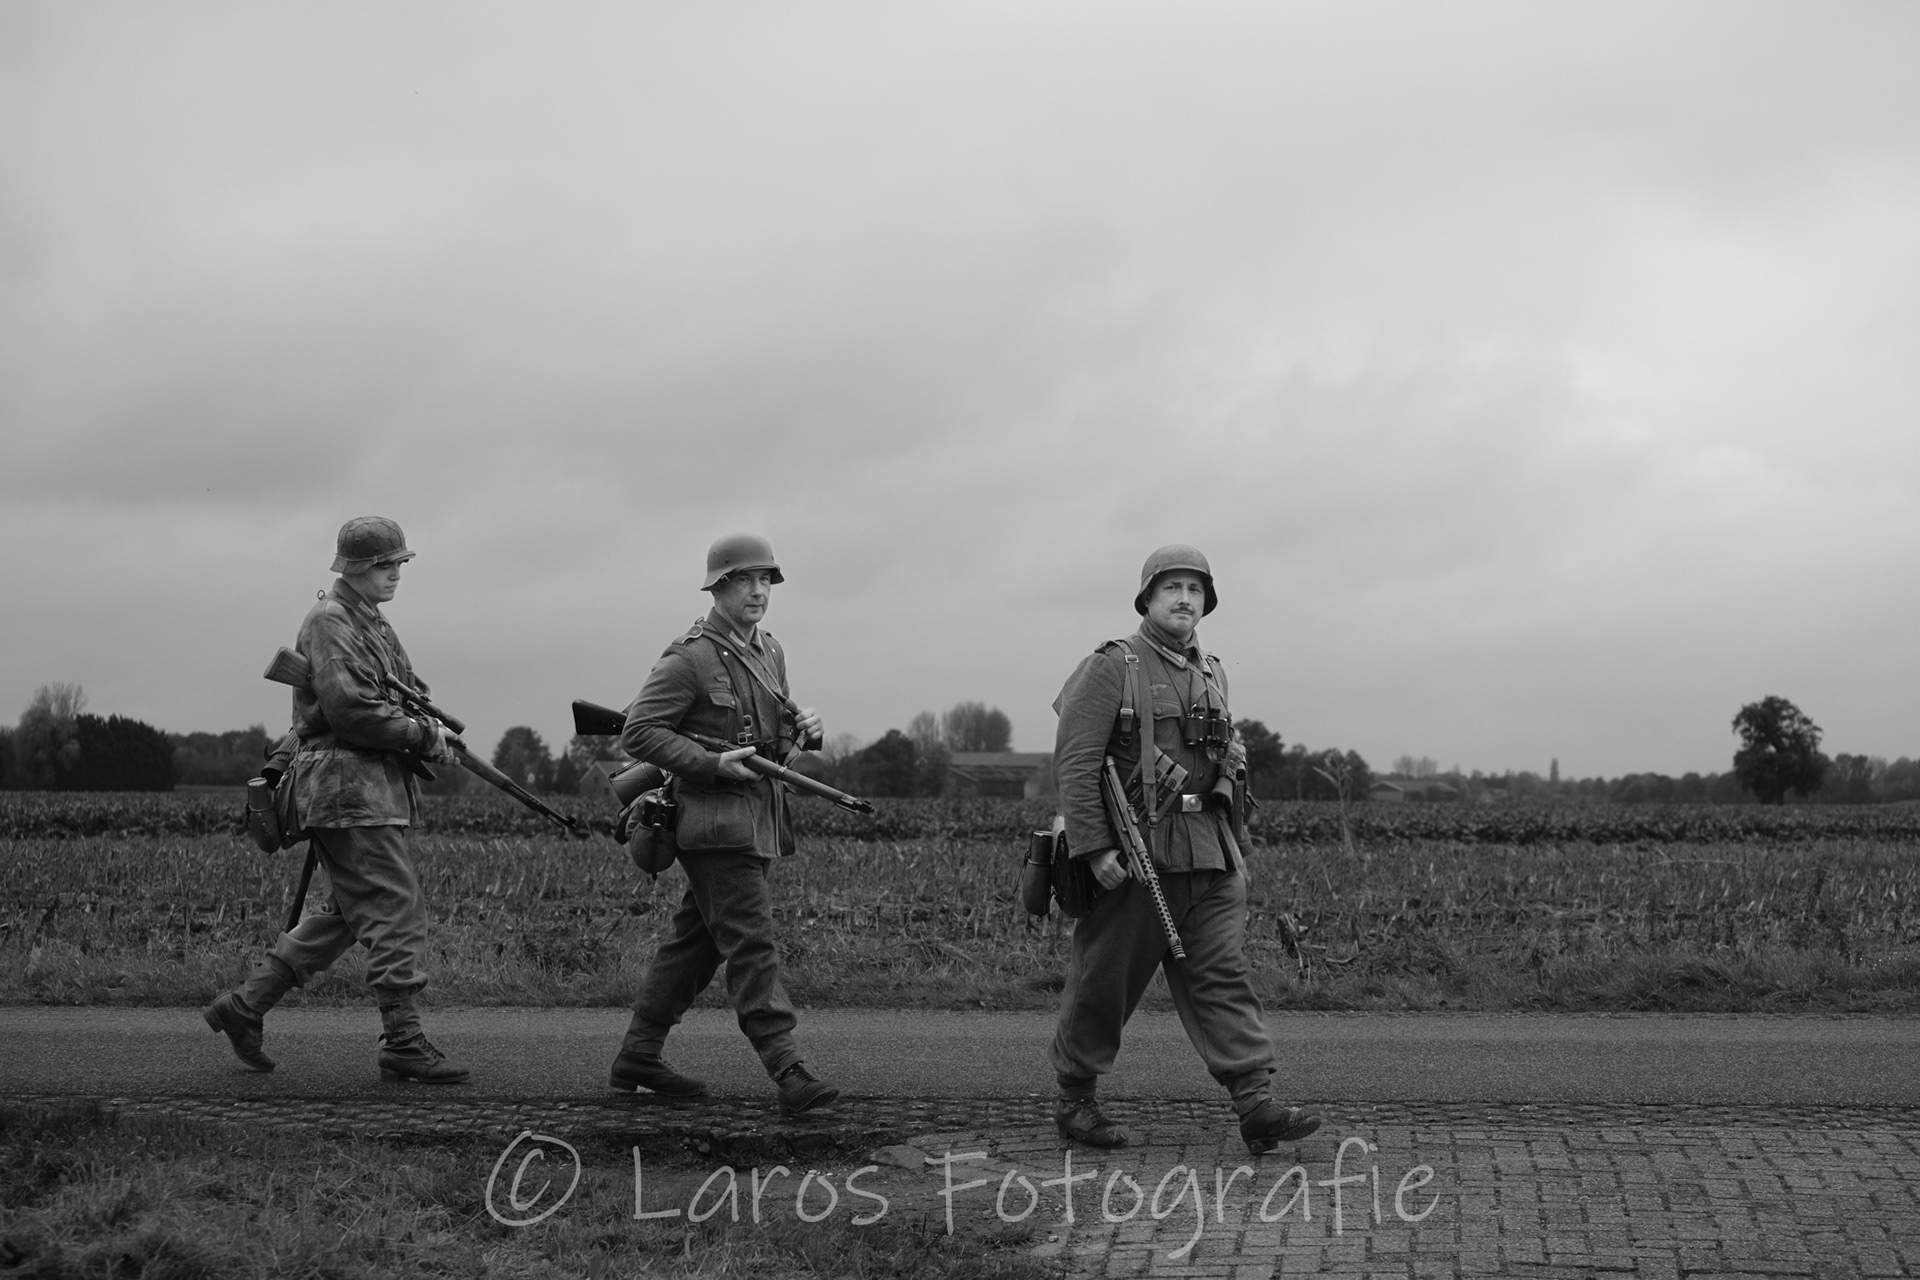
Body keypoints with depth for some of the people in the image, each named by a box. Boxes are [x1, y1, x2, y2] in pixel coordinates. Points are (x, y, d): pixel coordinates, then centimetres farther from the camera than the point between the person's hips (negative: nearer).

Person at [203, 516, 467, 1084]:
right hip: (347, 786, -10)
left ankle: (244, 1006, 19)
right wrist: (422, 735, -12)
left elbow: (404, 694, 25)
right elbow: (349, 708, -20)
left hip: (376, 789, 10)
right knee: (397, 913, -10)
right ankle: (403, 1044, -7)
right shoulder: (330, 621, -10)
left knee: (343, 915, 14)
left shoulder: (373, 624, 20)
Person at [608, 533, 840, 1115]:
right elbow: (638, 732, -13)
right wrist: (714, 764, -19)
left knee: (695, 940, 13)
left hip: (759, 820, 9)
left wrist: (802, 724, 3)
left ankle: (637, 1057, 22)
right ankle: (788, 1073, -16)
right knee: (752, 945, -12)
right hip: (715, 821, -9)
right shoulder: (689, 658, -11)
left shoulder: (770, 652, 14)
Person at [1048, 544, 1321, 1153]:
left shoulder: (1212, 672, 16)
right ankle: (1074, 1099, 19)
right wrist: (1094, 848, -19)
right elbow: (1076, 762, -12)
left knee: (1222, 976, -3)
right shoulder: (1111, 668, -6)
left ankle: (1256, 1103, -10)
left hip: (1209, 851, 6)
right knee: (1103, 982, 4)